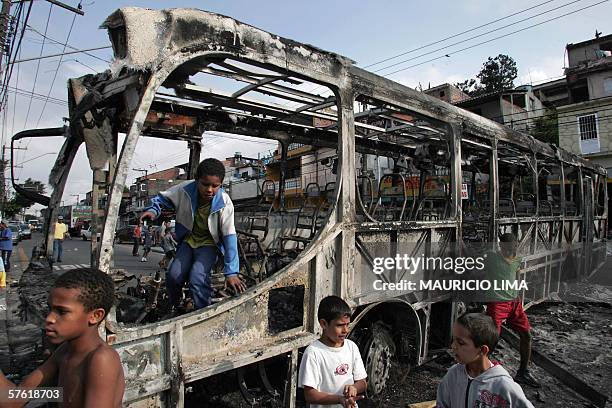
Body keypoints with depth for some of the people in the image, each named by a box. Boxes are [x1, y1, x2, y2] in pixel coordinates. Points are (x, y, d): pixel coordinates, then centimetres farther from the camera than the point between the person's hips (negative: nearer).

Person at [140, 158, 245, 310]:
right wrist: (153, 209, -24)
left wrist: (231, 272, -31)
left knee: (197, 279, -23)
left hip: (209, 244, -3)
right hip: (188, 240, 3)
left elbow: (229, 237, -27)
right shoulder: (185, 189, -20)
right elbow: (162, 198, 0)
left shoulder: (224, 203, -27)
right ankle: (173, 309, 23)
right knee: (173, 276, -9)